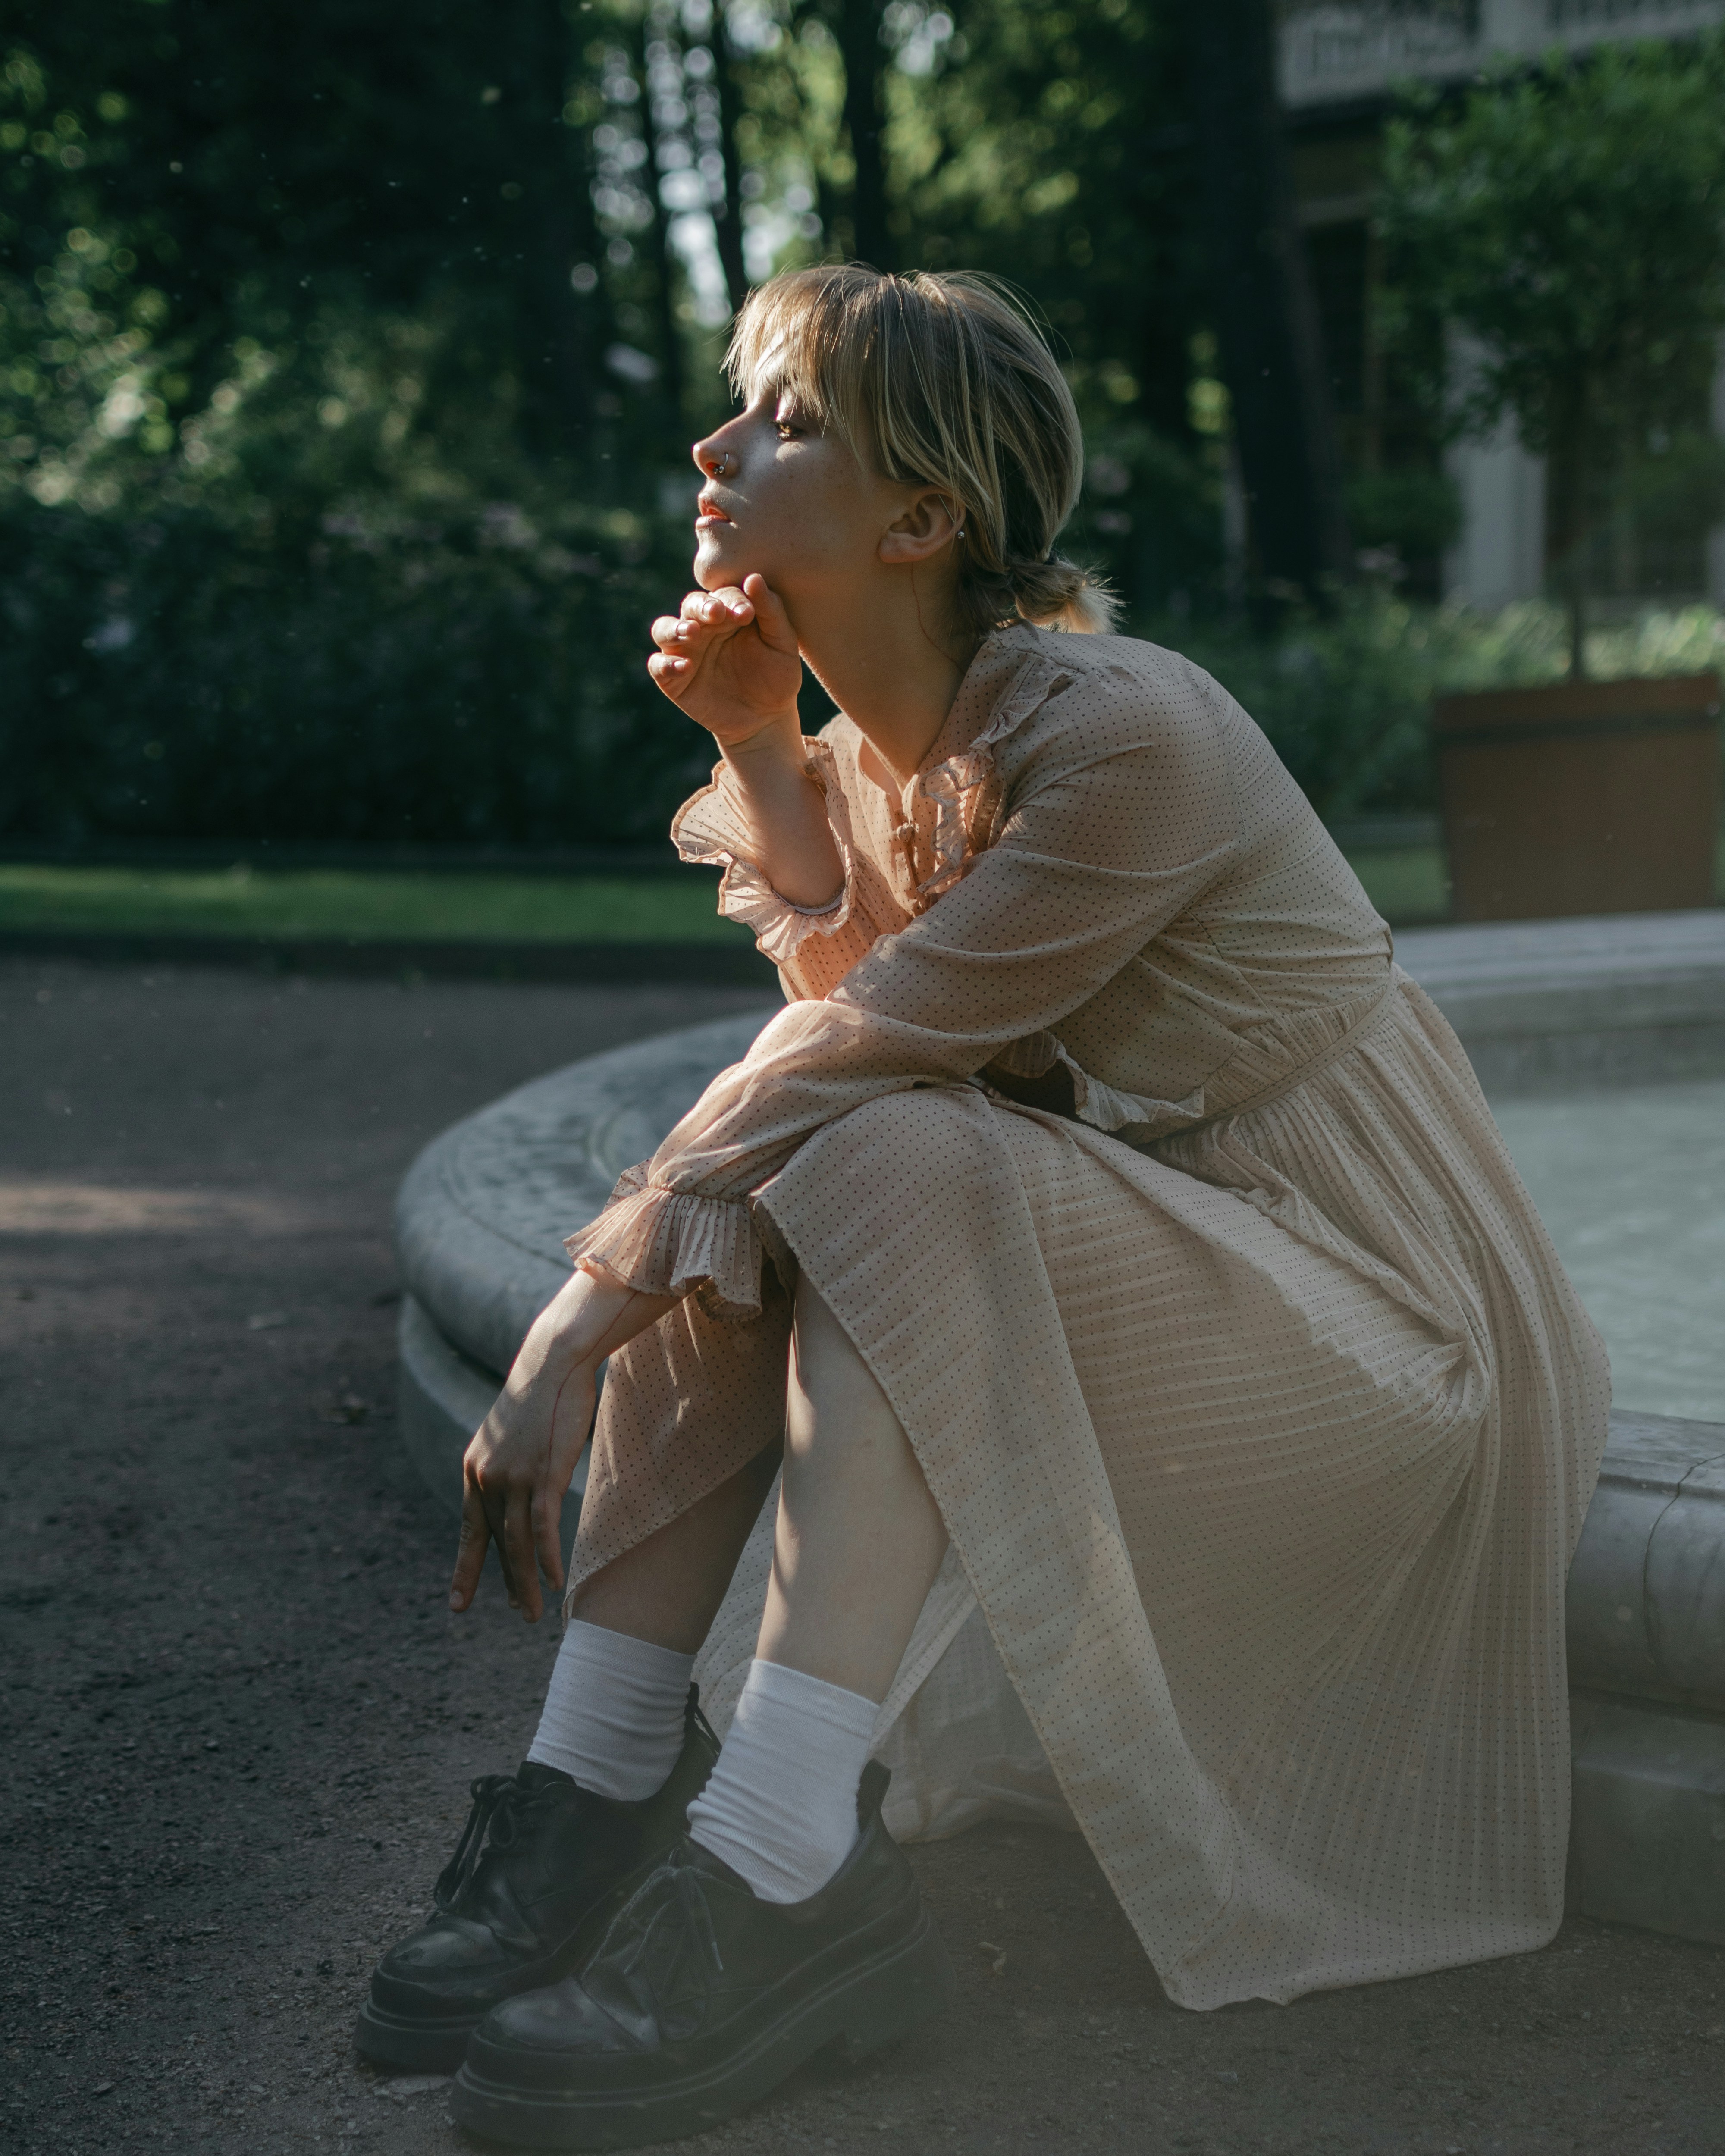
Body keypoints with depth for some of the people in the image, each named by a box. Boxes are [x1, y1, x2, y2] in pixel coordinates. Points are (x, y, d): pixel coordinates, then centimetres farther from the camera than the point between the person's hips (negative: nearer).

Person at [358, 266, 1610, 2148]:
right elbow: (836, 1021, -10)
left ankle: (781, 1876, -31)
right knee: (721, 1208, -12)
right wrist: (759, 749, -12)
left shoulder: (1123, 738, -24)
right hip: (1098, 1274, 8)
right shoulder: (865, 755, 2)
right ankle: (600, 1785, -13)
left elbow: (865, 1052, -26)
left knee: (891, 1163, -31)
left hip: (1371, 1319, -8)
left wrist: (574, 1328, -23)